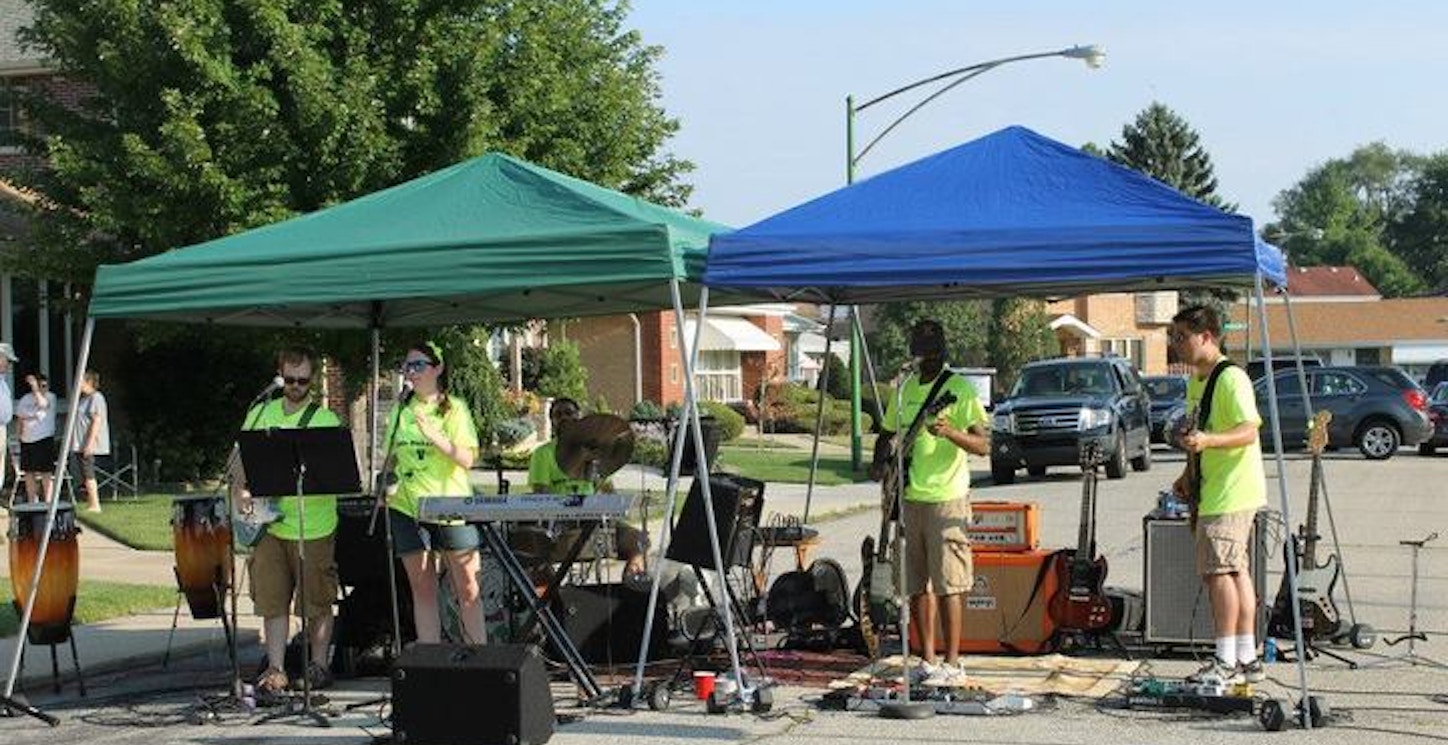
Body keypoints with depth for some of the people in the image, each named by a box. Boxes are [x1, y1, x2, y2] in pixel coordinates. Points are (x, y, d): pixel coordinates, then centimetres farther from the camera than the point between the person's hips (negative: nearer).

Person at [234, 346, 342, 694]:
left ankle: (318, 666, 17)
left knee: (317, 603, 4)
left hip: (314, 525, -3)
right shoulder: (261, 413, 10)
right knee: (272, 600, 3)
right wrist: (240, 492, -3)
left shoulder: (326, 420, -2)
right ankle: (275, 670, 7)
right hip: (270, 524, 3)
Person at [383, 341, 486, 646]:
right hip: (408, 507, 4)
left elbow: (467, 459, -10)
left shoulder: (454, 408, 0)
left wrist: (434, 436, -22)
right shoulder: (401, 409, 11)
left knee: (467, 589, -3)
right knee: (422, 589, 6)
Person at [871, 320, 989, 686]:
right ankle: (928, 661, 17)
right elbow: (887, 433, 25)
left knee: (947, 585, -5)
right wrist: (879, 464, 6)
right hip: (909, 499, 6)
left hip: (946, 499, -6)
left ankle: (952, 664, 0)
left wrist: (950, 432, -29)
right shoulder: (905, 389, 14)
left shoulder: (960, 389, -5)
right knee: (917, 585, 9)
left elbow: (984, 445, -12)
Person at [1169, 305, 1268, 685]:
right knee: (1235, 570, 11)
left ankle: (1226, 661, -10)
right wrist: (1188, 475, 17)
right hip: (1212, 493, 10)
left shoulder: (1231, 378, -14)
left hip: (1231, 493, -10)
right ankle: (1247, 659, 15)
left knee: (1218, 570, -12)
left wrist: (1208, 441, -38)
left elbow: (1248, 431, -23)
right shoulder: (1196, 382, 16)